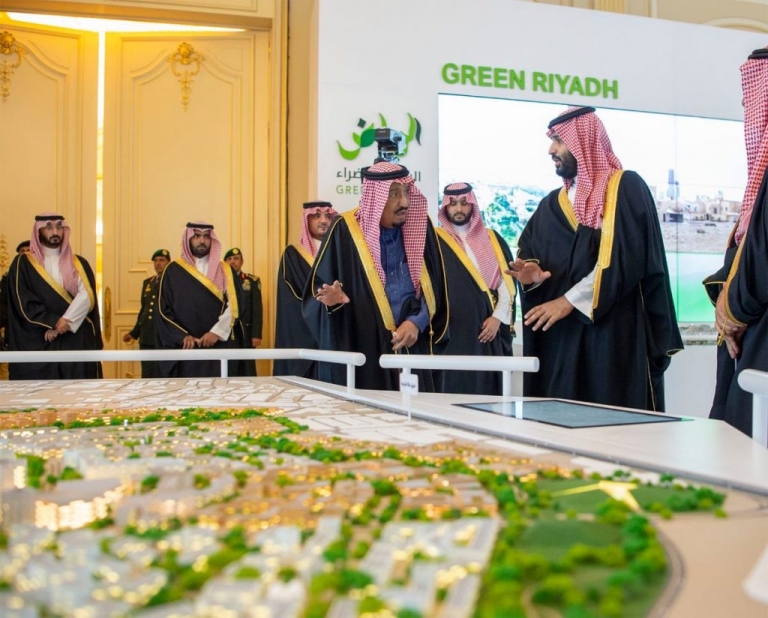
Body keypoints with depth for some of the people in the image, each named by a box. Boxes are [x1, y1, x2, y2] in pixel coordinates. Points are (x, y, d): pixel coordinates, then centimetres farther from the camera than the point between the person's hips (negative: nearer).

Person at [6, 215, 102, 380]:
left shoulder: (79, 263, 13)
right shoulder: (23, 263, 6)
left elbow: (87, 296, -2)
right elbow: (24, 302, -4)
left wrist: (65, 321, -16)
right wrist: (55, 322, -14)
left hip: (77, 341, 2)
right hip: (37, 343, -2)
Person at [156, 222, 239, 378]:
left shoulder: (225, 270, 9)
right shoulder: (173, 270, 6)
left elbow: (232, 306, -1)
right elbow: (164, 311, 2)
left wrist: (216, 332, -15)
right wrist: (182, 336, -11)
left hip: (217, 347, 1)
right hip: (184, 348, -1)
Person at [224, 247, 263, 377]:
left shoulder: (252, 281, 6)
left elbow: (257, 310, 1)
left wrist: (256, 334, -8)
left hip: (245, 333, 0)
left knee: (247, 371, 5)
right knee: (226, 372, 3)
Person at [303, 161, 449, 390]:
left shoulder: (419, 225, 3)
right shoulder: (344, 230, -6)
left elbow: (434, 286, 7)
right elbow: (318, 288, -2)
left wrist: (417, 321, -8)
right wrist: (331, 298, -23)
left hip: (412, 347, 3)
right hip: (361, 348, -3)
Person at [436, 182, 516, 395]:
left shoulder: (493, 240, 14)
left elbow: (508, 281, 9)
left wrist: (498, 317, -3)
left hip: (488, 328, 3)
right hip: (451, 331, -3)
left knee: (487, 389, 4)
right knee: (455, 388, -4)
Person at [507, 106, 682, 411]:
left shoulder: (627, 188, 0)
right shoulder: (551, 205, 20)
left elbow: (625, 256, -12)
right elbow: (529, 256, 14)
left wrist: (569, 300, -15)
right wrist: (531, 273, -11)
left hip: (615, 332, -5)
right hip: (559, 337, 6)